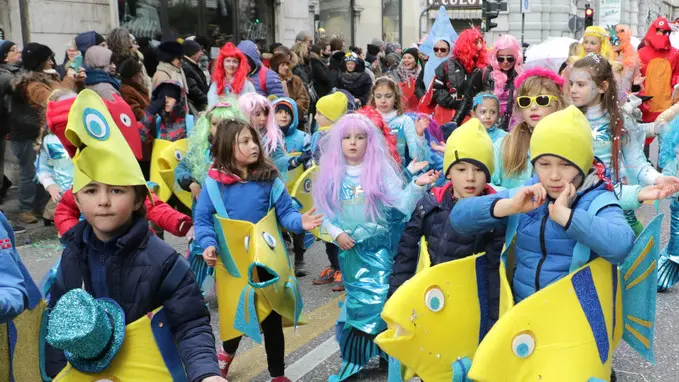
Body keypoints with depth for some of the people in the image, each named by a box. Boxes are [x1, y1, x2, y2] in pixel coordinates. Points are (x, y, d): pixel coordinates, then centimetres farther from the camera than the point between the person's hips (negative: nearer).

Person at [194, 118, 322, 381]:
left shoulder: (269, 178, -7)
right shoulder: (215, 181, -10)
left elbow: (285, 212, -8)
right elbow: (202, 219, -8)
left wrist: (299, 222, -29)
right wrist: (209, 245, -25)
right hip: (231, 262, 0)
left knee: (271, 317, 10)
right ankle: (228, 351, 52)